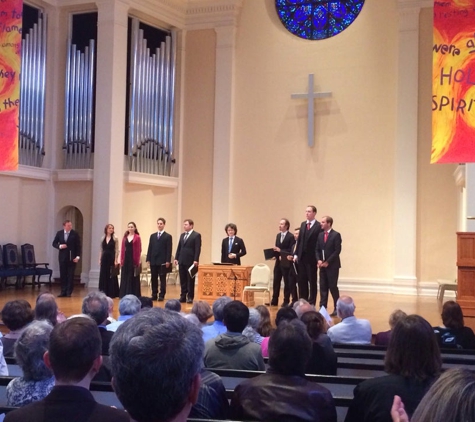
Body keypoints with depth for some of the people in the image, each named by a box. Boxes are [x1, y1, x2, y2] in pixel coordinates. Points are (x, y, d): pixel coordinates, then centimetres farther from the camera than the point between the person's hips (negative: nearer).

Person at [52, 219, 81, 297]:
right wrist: (59, 246, -11)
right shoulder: (59, 233, 4)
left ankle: (69, 292, 6)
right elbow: (54, 243, 10)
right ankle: (63, 292, 9)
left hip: (72, 257, -3)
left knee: (70, 275, 0)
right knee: (63, 275, 4)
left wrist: (78, 256, -12)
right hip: (62, 257, 3)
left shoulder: (75, 234, -5)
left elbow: (78, 246, -5)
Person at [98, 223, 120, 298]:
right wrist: (100, 259, 7)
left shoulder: (115, 238, -2)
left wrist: (116, 260, -12)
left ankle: (112, 293, 6)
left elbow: (117, 250, -5)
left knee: (112, 276, 0)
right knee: (103, 275, 5)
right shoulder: (103, 238, 9)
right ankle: (104, 292, 13)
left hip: (112, 258, -4)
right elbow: (101, 250, 13)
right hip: (104, 258, 4)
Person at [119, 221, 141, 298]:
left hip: (133, 259, -4)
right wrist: (121, 260, 2)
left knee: (133, 277, 1)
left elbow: (139, 250, -6)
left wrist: (138, 261, -12)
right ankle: (124, 294, 14)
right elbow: (122, 249, 9)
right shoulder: (125, 237, 10)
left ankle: (133, 294, 6)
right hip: (126, 259, 4)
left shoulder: (137, 237, -3)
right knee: (125, 277, 7)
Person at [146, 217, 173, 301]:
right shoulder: (152, 236, 14)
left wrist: (168, 261, -13)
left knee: (162, 279, 0)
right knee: (153, 279, 6)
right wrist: (148, 259, 4)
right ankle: (154, 295, 12)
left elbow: (169, 250, -5)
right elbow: (150, 248, 12)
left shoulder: (168, 236, 0)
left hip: (162, 262, -4)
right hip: (153, 261, 4)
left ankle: (161, 296, 4)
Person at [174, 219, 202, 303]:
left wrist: (195, 260, -17)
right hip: (182, 261, 6)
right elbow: (179, 247, 17)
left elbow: (198, 249, -11)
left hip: (190, 261, -6)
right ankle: (183, 296, 12)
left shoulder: (196, 235, -5)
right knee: (182, 280, 7)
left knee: (190, 280, 0)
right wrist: (176, 258, 9)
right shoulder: (182, 235, 16)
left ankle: (190, 297, 5)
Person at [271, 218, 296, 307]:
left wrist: (280, 251, -19)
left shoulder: (291, 236, -10)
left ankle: (286, 301, 9)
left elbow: (291, 250, -15)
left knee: (287, 282, 2)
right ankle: (274, 301, 12)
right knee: (276, 281, 7)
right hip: (278, 262, 7)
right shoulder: (278, 235, 13)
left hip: (286, 262, -7)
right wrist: (276, 255, -2)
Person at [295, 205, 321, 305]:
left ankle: (311, 303, 9)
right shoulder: (303, 224, 12)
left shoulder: (318, 226, -9)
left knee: (312, 281, 3)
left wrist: (318, 258, -14)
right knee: (302, 280, 10)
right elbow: (299, 240, 13)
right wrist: (296, 254, 7)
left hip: (311, 257, -6)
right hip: (302, 257, 6)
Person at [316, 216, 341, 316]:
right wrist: (319, 260, -5)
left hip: (332, 265, -6)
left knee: (333, 286, -4)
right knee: (323, 287, 5)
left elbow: (337, 250, -12)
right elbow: (317, 249, 13)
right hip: (322, 265, 6)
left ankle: (337, 308, 7)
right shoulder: (320, 235, 11)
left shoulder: (336, 235, -7)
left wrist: (327, 262, -14)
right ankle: (323, 307, 9)